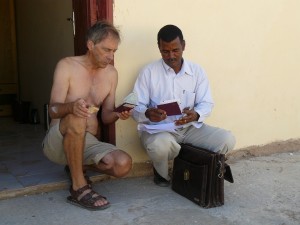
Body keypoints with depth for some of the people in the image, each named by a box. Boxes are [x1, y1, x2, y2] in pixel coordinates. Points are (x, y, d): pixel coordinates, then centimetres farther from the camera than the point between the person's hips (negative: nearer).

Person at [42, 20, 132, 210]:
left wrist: (118, 114, -17)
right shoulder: (67, 66, -9)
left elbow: (106, 116, 7)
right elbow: (53, 110, -16)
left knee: (123, 164, -24)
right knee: (76, 118, -38)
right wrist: (71, 106, -39)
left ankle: (78, 166, 7)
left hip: (88, 143, 4)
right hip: (57, 142, -4)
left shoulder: (111, 73, 4)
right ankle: (79, 188, -24)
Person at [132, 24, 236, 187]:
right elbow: (136, 108, -9)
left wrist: (196, 115, -25)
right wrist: (148, 114, -33)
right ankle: (161, 173, -1)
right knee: (161, 145, -39)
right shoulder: (148, 72, -7)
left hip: (190, 127, 4)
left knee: (227, 140, -17)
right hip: (158, 129, -3)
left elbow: (207, 104, -1)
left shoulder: (197, 71, 2)